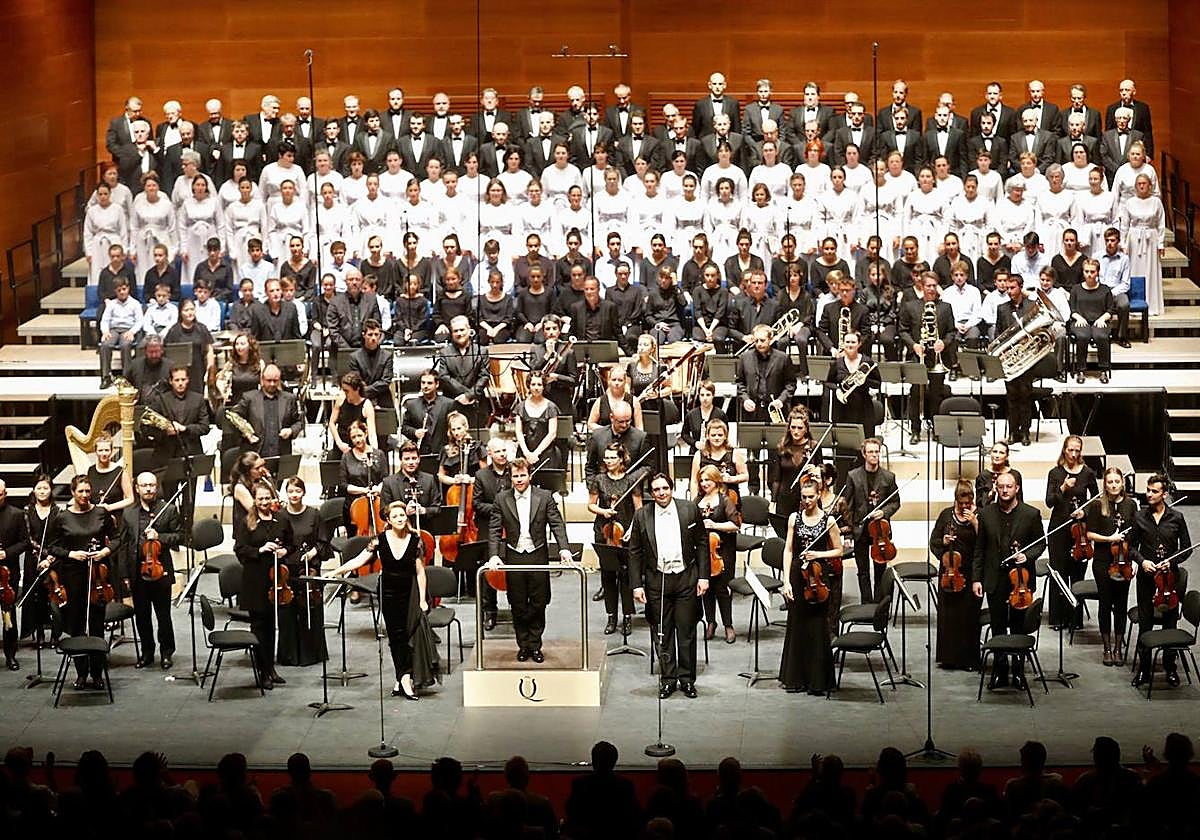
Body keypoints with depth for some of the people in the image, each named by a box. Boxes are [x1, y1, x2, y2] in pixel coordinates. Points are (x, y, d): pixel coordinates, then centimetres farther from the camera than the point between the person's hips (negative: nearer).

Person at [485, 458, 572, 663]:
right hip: (513, 557, 1)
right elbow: (494, 530, 0)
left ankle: (535, 645, 15)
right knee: (518, 605, 6)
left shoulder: (544, 497, -1)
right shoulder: (502, 499, 1)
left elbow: (557, 524, -3)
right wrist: (494, 555, -13)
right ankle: (523, 645, 18)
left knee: (538, 604, 4)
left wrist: (564, 549, -18)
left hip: (537, 556, -1)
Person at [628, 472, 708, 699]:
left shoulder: (690, 510, 1)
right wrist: (636, 585, -2)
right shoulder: (642, 516, 1)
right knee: (663, 634, 5)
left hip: (686, 578, 0)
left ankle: (686, 678, 14)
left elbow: (702, 544, 4)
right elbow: (635, 552, 4)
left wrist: (703, 577, -1)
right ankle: (667, 679, 14)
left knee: (686, 631, 4)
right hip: (657, 581, 0)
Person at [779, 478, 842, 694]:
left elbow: (838, 550, 6)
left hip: (818, 576, -2)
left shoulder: (828, 520, -1)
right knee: (796, 625, 6)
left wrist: (818, 555, -11)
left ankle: (818, 680, 7)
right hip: (797, 575, 2)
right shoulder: (794, 518, 4)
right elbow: (788, 550, 3)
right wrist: (786, 581, -4)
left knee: (817, 626, -1)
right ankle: (795, 678, 16)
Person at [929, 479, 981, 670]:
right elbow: (933, 541, 12)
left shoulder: (978, 516, -1)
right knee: (947, 614, 4)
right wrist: (942, 542, -9)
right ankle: (948, 656, 15)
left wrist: (975, 523, -18)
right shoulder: (946, 514, 6)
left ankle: (969, 658, 8)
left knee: (969, 615, 0)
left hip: (970, 573, -2)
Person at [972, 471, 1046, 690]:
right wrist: (976, 578, 3)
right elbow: (979, 549, 7)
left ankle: (1018, 672, 15)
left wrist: (1027, 556, -15)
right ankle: (999, 671, 16)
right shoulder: (986, 514, 4)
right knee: (998, 628, 7)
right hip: (994, 580, 2)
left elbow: (1041, 543, 5)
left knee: (1018, 628, 5)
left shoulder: (1031, 514, -2)